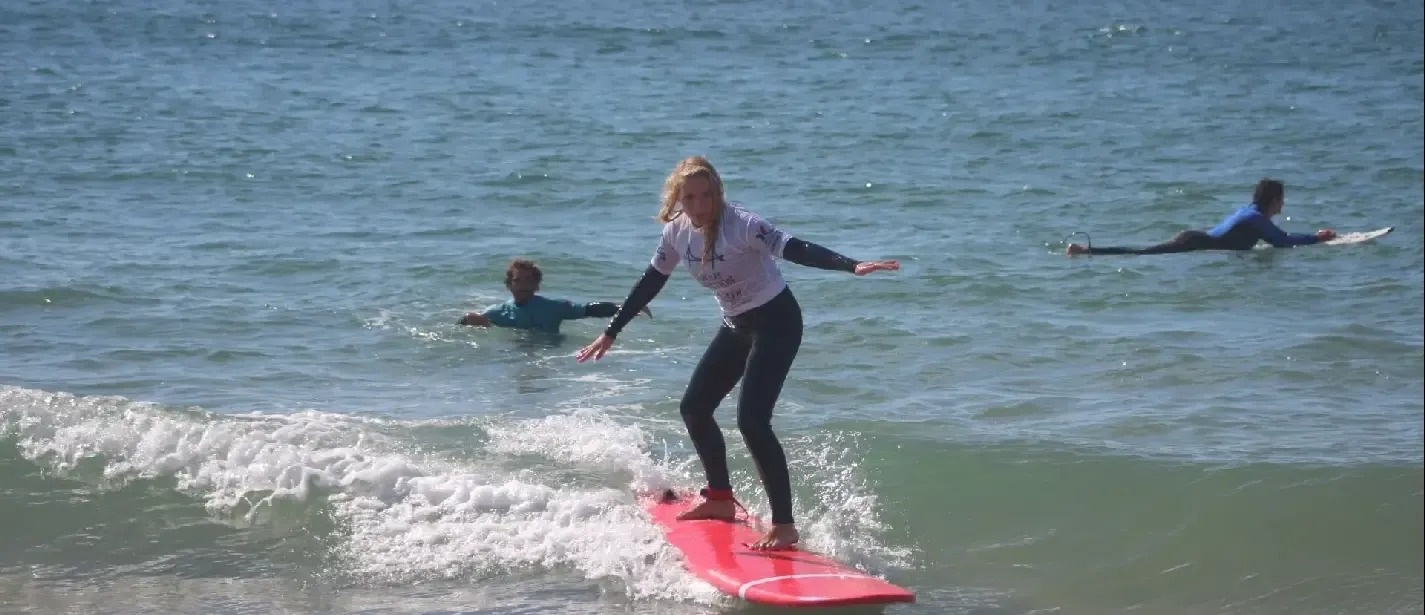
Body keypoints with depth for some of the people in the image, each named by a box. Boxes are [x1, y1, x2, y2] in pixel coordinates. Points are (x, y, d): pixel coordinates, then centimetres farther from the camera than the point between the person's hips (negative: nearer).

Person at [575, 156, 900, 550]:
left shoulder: (740, 224, -25)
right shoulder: (678, 230, -3)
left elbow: (794, 249, -35)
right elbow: (651, 281, 10)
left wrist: (853, 266, -50)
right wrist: (611, 332, 14)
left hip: (776, 322, -8)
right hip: (736, 326, 8)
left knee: (752, 420, -19)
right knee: (694, 408, 11)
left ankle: (784, 526, -15)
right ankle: (720, 499, 31)